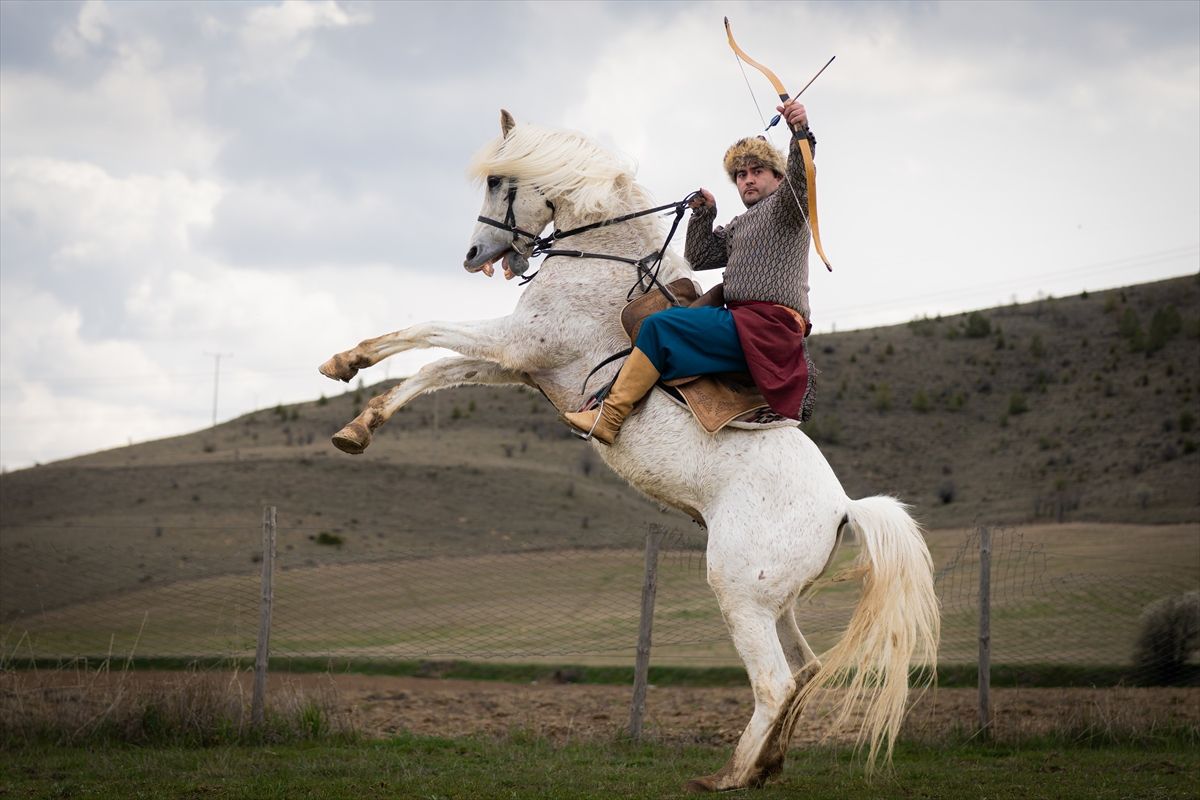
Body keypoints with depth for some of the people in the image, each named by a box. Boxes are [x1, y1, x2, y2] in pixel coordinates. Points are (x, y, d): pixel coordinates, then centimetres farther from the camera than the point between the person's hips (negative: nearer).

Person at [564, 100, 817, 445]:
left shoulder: (786, 207, 3)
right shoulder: (738, 227, 29)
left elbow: (799, 179, -19)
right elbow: (698, 258, 25)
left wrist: (801, 132, -37)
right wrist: (702, 215, 11)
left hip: (769, 326, -10)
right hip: (745, 321, 10)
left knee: (660, 325, -22)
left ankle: (609, 417, -26)